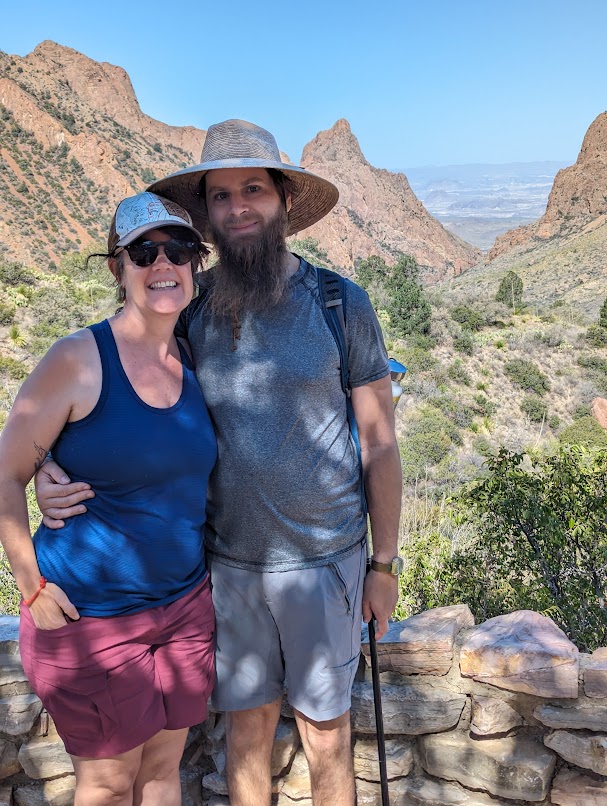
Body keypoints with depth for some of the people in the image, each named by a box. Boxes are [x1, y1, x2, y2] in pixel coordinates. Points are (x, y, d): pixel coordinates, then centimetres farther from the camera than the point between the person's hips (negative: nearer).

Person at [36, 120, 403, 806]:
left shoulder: (340, 303, -10)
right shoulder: (189, 309, -3)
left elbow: (378, 444, -5)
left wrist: (384, 566, -2)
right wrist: (52, 472, -15)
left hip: (323, 560, -2)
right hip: (227, 561, 2)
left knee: (324, 730, 15)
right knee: (246, 725, 19)